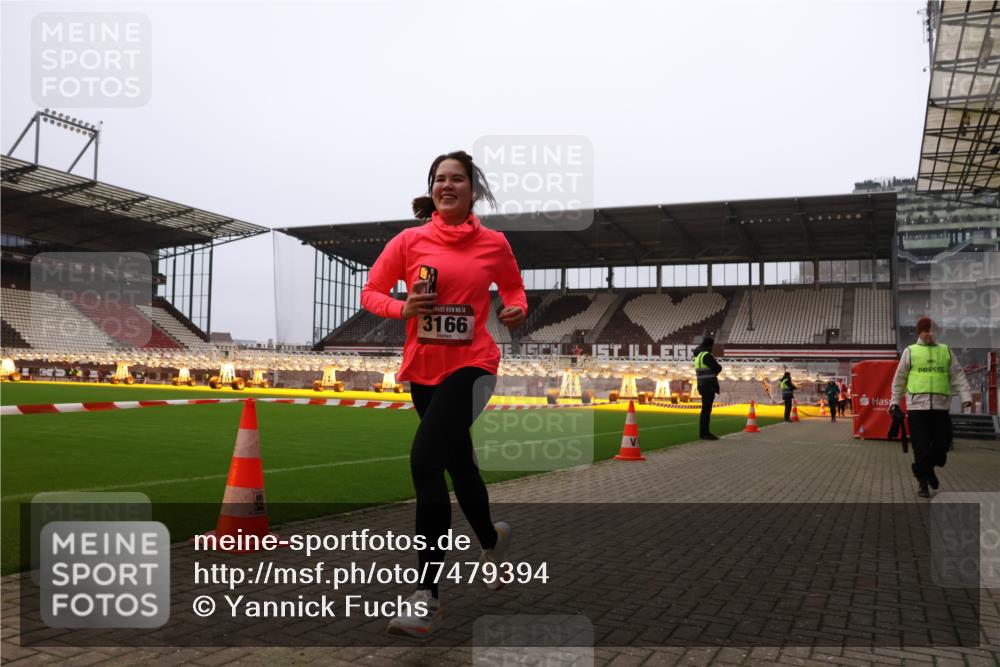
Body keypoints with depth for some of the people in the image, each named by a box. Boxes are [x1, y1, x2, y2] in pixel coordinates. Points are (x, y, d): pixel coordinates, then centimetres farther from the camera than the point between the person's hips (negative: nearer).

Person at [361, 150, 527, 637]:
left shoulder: (493, 244, 1)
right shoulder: (410, 241, 2)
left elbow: (513, 285, 19)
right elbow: (370, 292, 6)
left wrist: (517, 310, -3)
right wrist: (403, 308, -14)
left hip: (472, 364, -3)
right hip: (423, 368, 4)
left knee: (425, 459, -21)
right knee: (459, 465, 18)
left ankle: (426, 596, -15)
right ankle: (492, 539, 49)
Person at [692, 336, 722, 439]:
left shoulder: (699, 355, 12)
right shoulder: (707, 355, -16)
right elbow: (718, 368, -15)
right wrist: (716, 369, 6)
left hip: (705, 387, 10)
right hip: (708, 387, -10)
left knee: (706, 409, 13)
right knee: (706, 410, -8)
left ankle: (704, 432, 18)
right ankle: (704, 433, -7)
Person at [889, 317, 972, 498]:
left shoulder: (946, 350, 13)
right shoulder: (910, 351, 7)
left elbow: (958, 376, 11)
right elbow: (899, 379, 11)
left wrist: (966, 396, -2)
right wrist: (895, 401, 7)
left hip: (941, 405, 2)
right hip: (917, 405, -2)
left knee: (942, 444, 1)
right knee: (921, 448, -3)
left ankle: (929, 469, 29)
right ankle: (922, 481, 9)